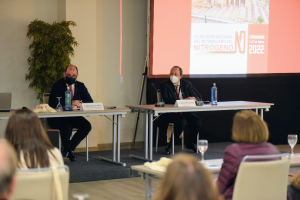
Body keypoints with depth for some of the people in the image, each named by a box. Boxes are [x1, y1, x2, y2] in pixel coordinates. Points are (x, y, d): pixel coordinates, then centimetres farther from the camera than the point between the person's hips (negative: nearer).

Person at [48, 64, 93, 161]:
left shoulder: (80, 86, 9)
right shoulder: (58, 85, -6)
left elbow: (90, 101, 2)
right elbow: (53, 103, -19)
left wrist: (79, 104, -20)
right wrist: (70, 104, -27)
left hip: (73, 117, 5)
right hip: (57, 118, -5)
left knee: (87, 126, -22)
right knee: (67, 127, -35)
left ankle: (69, 149, -8)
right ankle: (68, 150, -3)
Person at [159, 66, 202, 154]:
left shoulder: (186, 84, 10)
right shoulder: (164, 85, -2)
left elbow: (197, 98, 6)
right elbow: (166, 100, -18)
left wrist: (193, 99, -21)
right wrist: (183, 100, -28)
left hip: (185, 112, 4)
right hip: (171, 113, -4)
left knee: (197, 121, -22)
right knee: (182, 121, -34)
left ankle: (190, 143, 3)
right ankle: (170, 144, -15)